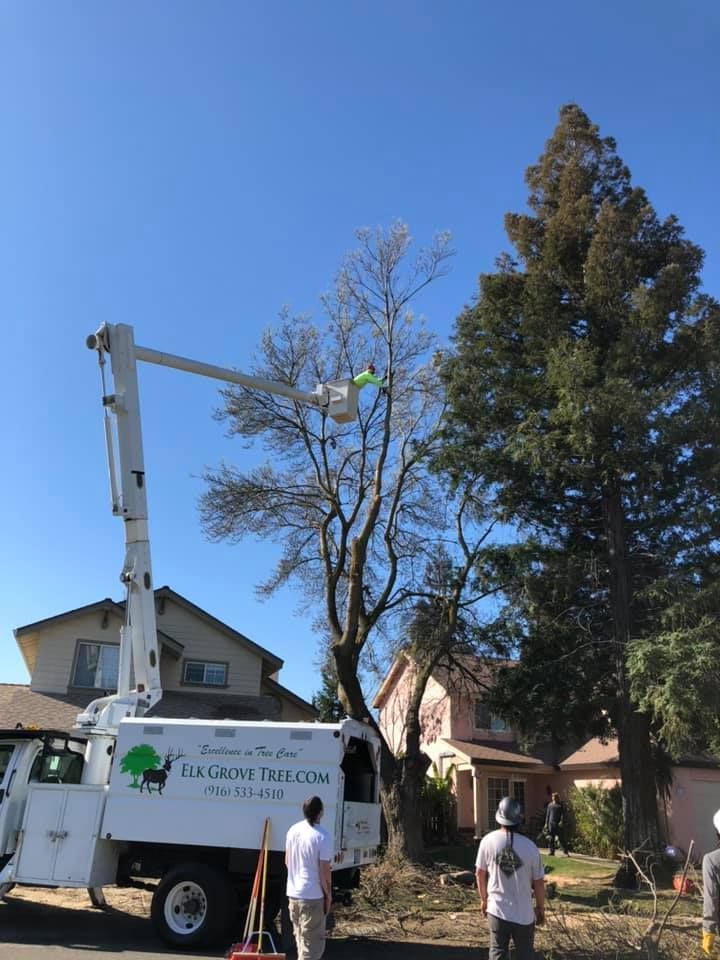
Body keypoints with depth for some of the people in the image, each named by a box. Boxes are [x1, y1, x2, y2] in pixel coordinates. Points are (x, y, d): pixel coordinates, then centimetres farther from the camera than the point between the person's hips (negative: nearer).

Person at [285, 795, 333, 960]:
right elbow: (324, 871, -16)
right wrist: (328, 895, -4)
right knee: (313, 942, 2)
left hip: (293, 893, 7)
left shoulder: (293, 830, 1)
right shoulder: (321, 837, -19)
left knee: (301, 938, 23)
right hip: (312, 896, -7)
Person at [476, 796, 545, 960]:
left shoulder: (488, 841, -10)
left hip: (497, 910, 1)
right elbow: (538, 882, -4)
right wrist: (541, 908, 13)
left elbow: (480, 874, 1)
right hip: (524, 913, -1)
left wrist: (483, 899, 17)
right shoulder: (530, 846, -14)